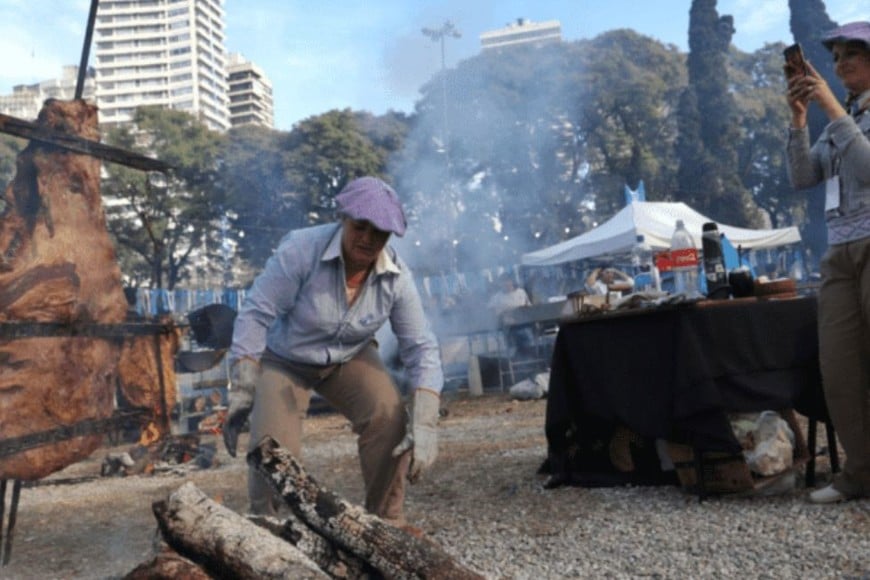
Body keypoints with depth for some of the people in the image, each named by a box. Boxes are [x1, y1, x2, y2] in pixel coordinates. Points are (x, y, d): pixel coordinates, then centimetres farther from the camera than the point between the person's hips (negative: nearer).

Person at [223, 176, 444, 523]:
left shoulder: (397, 276, -19)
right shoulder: (301, 249, -29)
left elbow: (421, 349, -16)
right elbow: (255, 314, -26)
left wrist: (424, 426, -26)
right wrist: (241, 393, -27)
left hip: (350, 358, 3)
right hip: (284, 360, -2)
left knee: (389, 420, -21)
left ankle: (387, 525, -1)